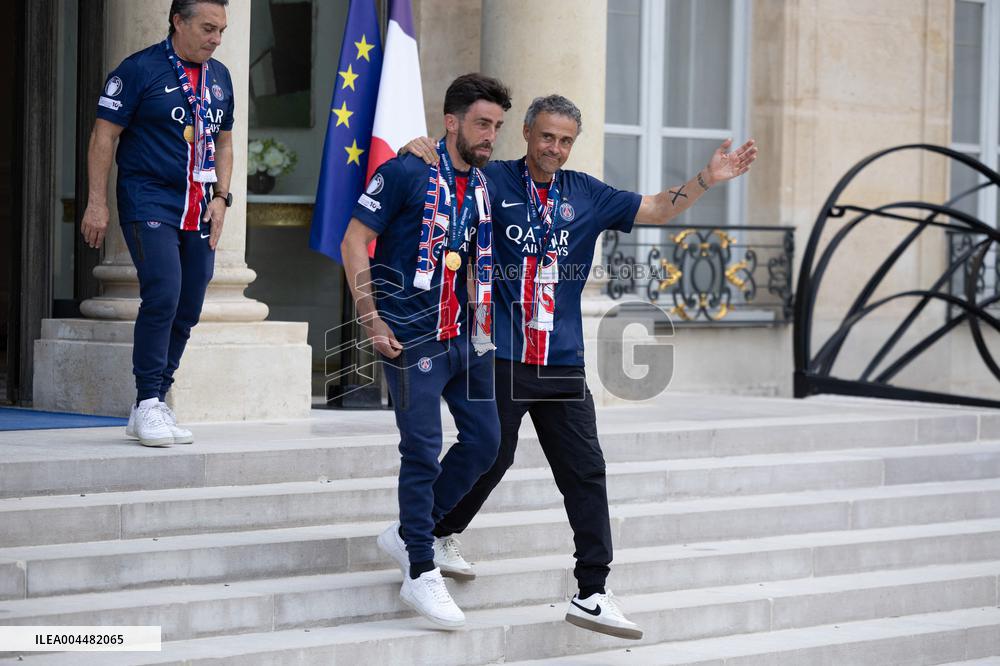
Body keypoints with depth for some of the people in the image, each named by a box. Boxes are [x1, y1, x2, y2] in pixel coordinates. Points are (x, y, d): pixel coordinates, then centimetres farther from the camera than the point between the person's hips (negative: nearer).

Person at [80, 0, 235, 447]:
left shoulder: (219, 77, 14)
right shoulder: (140, 70, -6)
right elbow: (104, 135, -6)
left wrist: (221, 197, 9)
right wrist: (97, 204, -10)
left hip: (197, 209, 7)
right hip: (150, 202, -6)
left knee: (187, 310, 4)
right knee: (163, 295, -19)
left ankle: (153, 409, 14)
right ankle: (147, 405, -11)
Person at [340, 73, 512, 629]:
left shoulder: (484, 184, 11)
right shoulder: (408, 173, -10)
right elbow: (355, 241, -9)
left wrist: (482, 322, 15)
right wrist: (372, 319, -14)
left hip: (465, 336, 7)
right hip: (413, 336, -7)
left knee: (485, 441, 7)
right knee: (424, 449, -6)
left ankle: (408, 533, 23)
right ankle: (421, 573, 3)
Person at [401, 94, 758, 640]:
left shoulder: (586, 195, 12)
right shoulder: (493, 182, -1)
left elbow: (654, 210, 16)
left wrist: (707, 180, 5)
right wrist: (422, 151, -20)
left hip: (562, 363, 4)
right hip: (501, 358, -4)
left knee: (585, 472, 0)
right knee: (489, 459, 2)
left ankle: (592, 594, 4)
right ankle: (436, 536, 30)